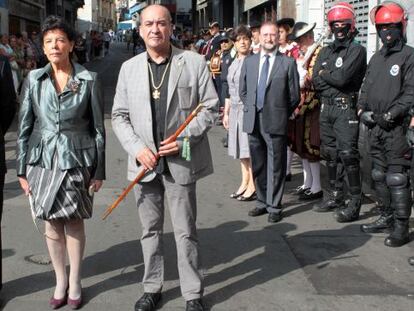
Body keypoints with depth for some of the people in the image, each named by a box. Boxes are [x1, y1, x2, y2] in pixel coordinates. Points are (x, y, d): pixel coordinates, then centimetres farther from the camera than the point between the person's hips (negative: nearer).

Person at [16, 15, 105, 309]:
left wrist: (99, 171, -1)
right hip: (43, 160, 2)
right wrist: (22, 170, 3)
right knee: (52, 224, 9)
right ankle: (60, 282, 25)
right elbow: (24, 127, 4)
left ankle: (75, 283, 21)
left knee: (74, 222, 5)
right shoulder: (34, 79, 1)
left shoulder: (89, 80, -4)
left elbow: (98, 128, -1)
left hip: (77, 160, -2)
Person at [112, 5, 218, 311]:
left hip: (180, 161, -3)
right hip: (144, 162, 3)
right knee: (150, 230, 14)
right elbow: (120, 115, 7)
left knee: (186, 232, 5)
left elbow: (210, 108, -1)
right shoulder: (129, 67, 6)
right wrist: (138, 148, -8)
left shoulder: (194, 62, -2)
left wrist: (184, 139, -13)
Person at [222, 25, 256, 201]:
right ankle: (244, 182, 21)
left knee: (251, 148, -3)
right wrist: (226, 113, 19)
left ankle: (252, 186, 4)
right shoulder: (233, 64, 15)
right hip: (235, 110, 7)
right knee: (241, 148, 12)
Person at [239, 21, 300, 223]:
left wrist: (280, 114, 3)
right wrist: (250, 110, 11)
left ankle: (274, 206, 11)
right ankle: (262, 202, 26)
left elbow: (294, 96, 1)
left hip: (276, 123, -4)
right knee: (257, 166, 12)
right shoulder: (249, 62, 11)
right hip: (253, 121, 4)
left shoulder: (288, 63, -1)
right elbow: (243, 91, 18)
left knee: (276, 167, 1)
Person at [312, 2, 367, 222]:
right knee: (330, 153, 13)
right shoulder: (326, 51, 15)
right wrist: (333, 77, -8)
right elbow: (316, 81, 4)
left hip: (345, 108, -7)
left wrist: (324, 74, -2)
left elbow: (342, 77, -18)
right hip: (326, 107, 7)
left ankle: (354, 203, -3)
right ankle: (335, 196, 25)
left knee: (347, 153, -10)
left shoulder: (357, 50, -6)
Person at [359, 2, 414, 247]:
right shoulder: (376, 58, 17)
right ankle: (387, 218, 27)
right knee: (380, 176, 14)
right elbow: (366, 88, 20)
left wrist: (390, 115, -18)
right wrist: (362, 109, 4)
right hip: (375, 127, 8)